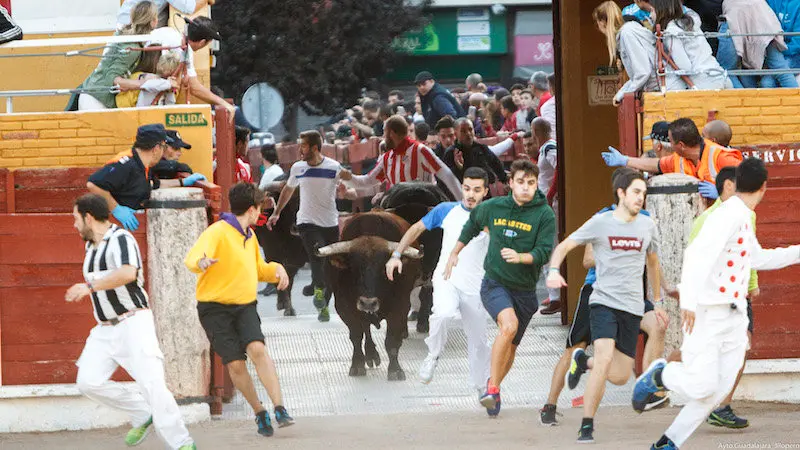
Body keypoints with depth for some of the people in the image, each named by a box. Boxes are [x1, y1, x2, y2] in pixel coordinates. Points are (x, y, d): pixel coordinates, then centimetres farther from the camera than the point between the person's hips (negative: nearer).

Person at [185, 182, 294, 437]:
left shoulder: (250, 237, 15)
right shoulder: (218, 232, -11)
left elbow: (259, 269, 31)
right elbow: (192, 259, -27)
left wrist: (276, 269, 9)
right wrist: (201, 262, -51)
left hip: (245, 306, 5)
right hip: (215, 308, -5)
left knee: (258, 350, -21)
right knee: (235, 364, -10)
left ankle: (280, 409, -24)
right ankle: (259, 413, 11)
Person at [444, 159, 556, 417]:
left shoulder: (545, 215, -8)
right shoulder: (493, 208, -2)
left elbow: (544, 253, -15)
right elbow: (472, 224, 20)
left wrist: (520, 257, -33)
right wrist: (454, 253, 26)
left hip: (524, 289, 1)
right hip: (494, 283, -1)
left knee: (510, 347, 12)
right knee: (509, 325, -29)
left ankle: (494, 388, 38)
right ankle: (492, 387, -21)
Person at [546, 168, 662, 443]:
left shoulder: (647, 225, 8)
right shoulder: (600, 223, -2)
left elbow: (653, 263, 24)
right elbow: (564, 247, 3)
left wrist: (657, 302, 27)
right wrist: (554, 271, -16)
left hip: (632, 307, 4)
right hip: (603, 301, -4)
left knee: (620, 377, 3)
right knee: (605, 359, -24)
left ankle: (583, 361, 35)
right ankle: (587, 426, -13)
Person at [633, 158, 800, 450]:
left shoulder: (744, 218, 16)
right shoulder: (727, 216, -14)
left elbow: (758, 259, 33)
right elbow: (698, 254, -25)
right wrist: (689, 300, -35)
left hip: (734, 316, 9)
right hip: (706, 313, -9)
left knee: (720, 388, 2)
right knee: (701, 387, -13)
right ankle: (657, 376, 16)